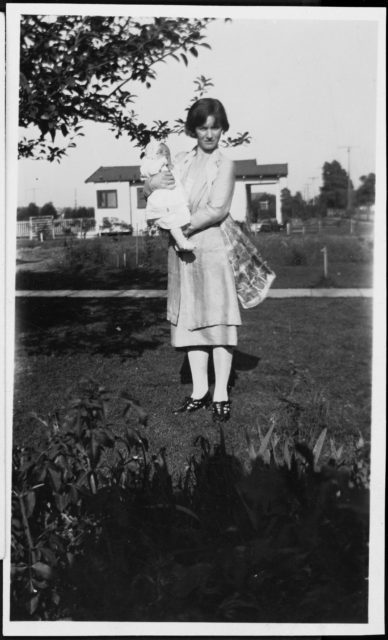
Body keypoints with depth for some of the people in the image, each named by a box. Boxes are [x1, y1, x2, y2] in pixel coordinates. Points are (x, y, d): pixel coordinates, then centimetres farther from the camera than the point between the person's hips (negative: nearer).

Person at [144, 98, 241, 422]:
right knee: (190, 319, 7)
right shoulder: (182, 161, 13)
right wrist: (153, 183, -7)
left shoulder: (224, 164, -1)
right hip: (183, 250, 5)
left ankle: (221, 394, 2)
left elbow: (217, 210, -12)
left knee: (217, 318, -3)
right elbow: (150, 191, 15)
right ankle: (200, 391, 15)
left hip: (213, 248, -5)